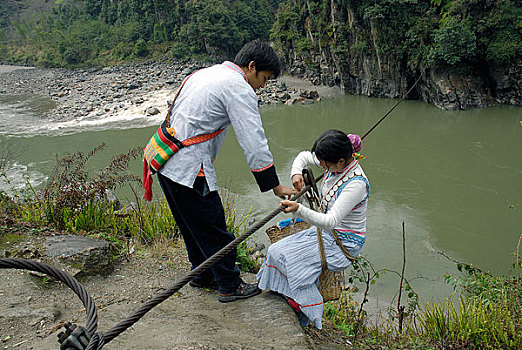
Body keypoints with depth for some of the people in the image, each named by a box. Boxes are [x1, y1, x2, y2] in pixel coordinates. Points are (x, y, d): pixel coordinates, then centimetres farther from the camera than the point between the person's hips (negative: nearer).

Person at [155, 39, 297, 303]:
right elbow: (254, 143, -17)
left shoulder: (204, 73, 17)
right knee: (213, 229, 5)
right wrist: (275, 186, -13)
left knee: (194, 226, 23)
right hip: (188, 169, -10)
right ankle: (230, 286, 20)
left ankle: (202, 275, 39)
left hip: (167, 161, 10)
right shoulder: (239, 88, -12)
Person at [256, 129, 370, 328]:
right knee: (277, 251, -6)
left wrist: (299, 210, -47)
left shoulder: (356, 184, -28)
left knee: (287, 255, -18)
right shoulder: (334, 164, -5)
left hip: (344, 243, -8)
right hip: (325, 231, 8)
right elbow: (304, 156, 12)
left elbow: (331, 221, -36)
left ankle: (305, 315, -3)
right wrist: (296, 172, -9)